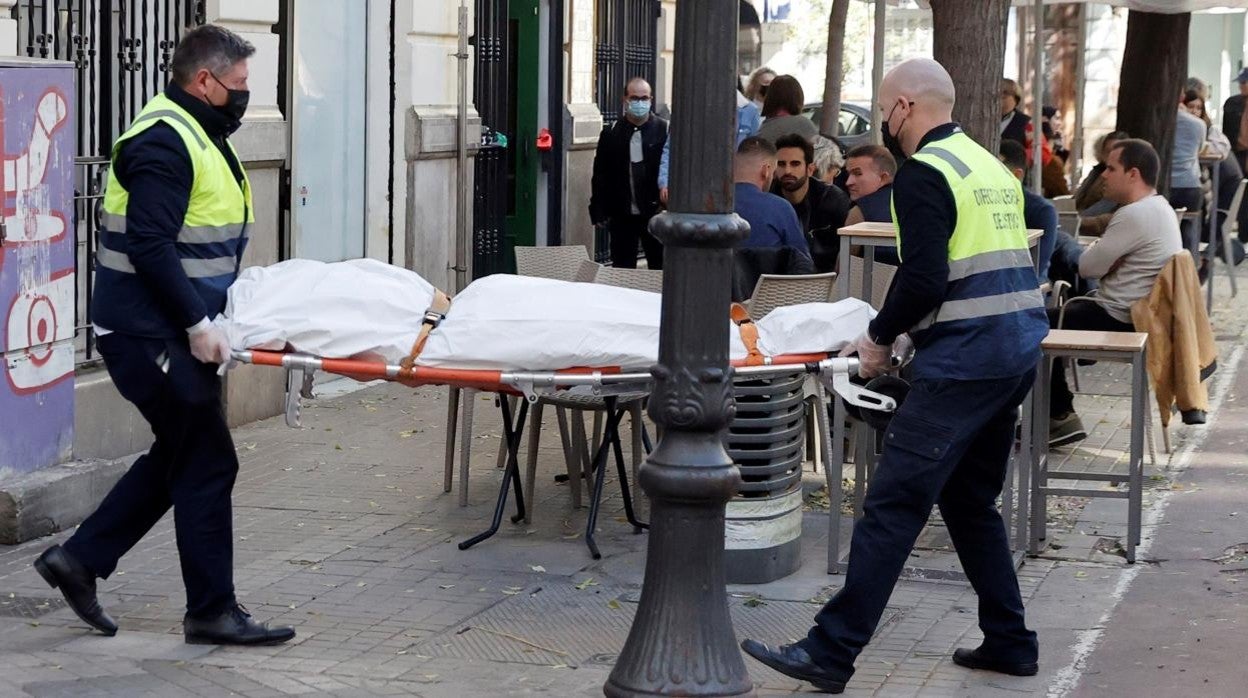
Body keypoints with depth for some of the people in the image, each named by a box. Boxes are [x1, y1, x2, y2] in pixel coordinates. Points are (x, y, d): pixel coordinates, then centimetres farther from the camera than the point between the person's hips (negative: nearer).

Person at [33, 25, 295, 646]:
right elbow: (149, 246, -25)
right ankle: (212, 612, 3)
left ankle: (79, 559, 24)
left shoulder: (198, 135, 16)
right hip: (150, 332, -11)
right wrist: (197, 325, -24)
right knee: (207, 465, -5)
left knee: (178, 456, 17)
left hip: (176, 329, 11)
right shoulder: (163, 142, -18)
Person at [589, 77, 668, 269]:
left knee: (659, 267, 6)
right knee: (622, 269, 7)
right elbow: (600, 176, 5)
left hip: (655, 212, -1)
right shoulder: (611, 134, 2)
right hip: (622, 216, 1)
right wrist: (599, 212, 0)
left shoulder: (664, 131, -2)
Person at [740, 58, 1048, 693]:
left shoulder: (923, 173, -10)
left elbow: (924, 282, -20)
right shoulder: (992, 166, 17)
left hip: (963, 361, -9)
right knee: (970, 501, 20)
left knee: (892, 505, -8)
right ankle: (1009, 641, 23)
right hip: (1019, 349, 9)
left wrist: (880, 336, -3)